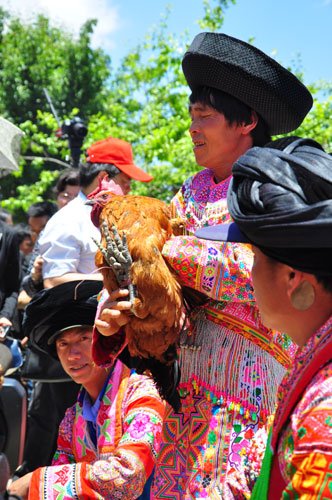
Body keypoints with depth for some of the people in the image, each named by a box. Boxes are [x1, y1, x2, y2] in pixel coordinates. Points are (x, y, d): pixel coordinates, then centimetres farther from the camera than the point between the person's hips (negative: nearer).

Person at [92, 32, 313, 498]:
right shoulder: (193, 191, 14)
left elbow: (263, 273, -17)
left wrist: (168, 247, -16)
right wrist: (112, 314, -13)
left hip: (250, 357, -5)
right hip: (190, 361, 6)